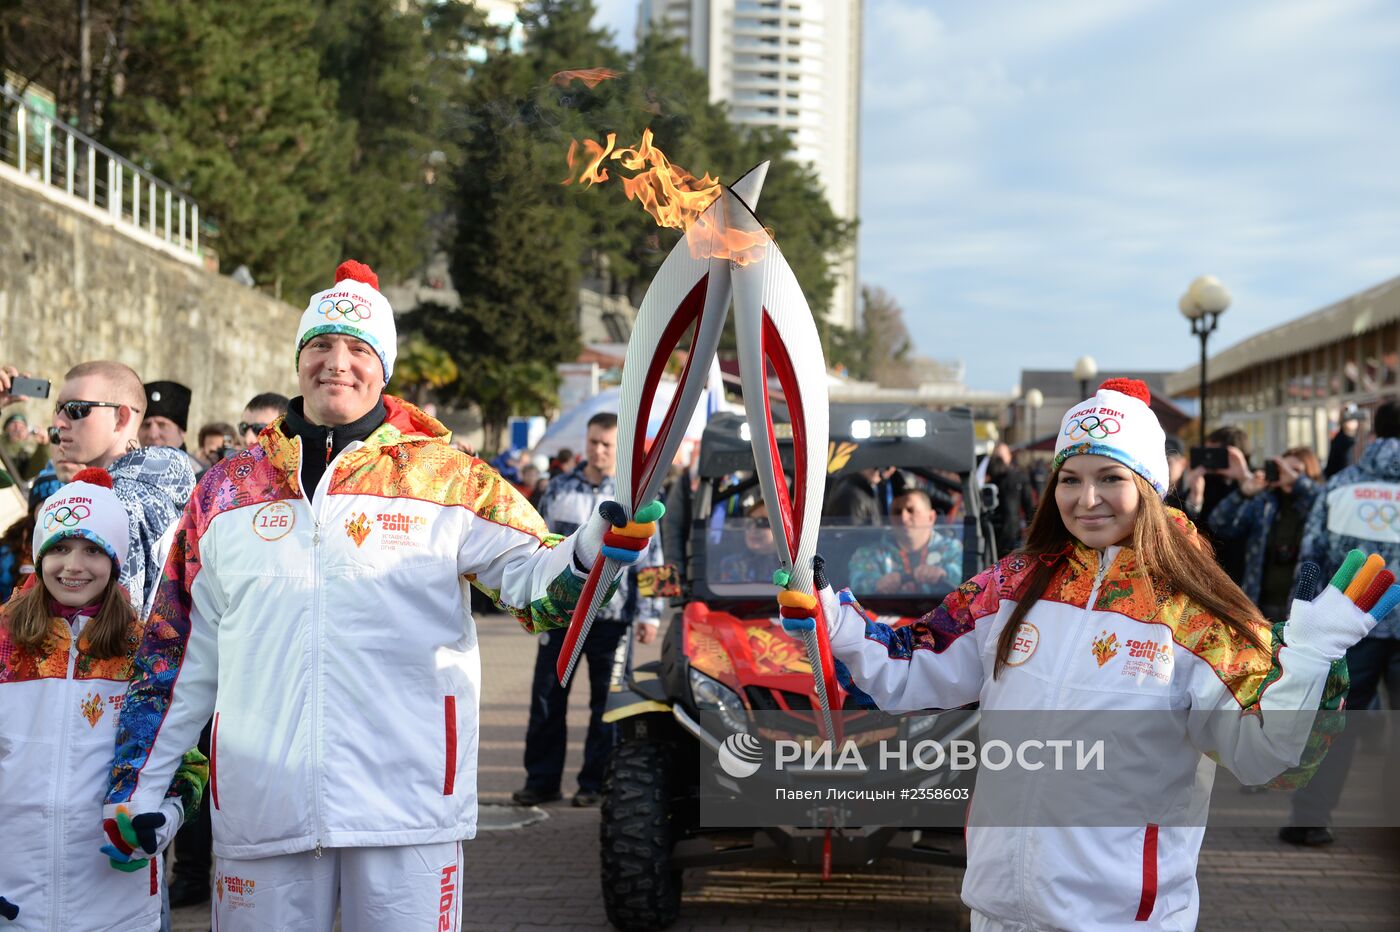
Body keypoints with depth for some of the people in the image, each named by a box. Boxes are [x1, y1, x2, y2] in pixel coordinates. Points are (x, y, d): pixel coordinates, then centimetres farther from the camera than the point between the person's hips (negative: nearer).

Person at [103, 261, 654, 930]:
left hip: (405, 799, -2)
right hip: (261, 797, 2)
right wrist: (137, 792, 13)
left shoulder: (447, 480, 5)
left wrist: (587, 552, -25)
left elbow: (532, 581, -3)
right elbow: (182, 654, 16)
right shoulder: (227, 490, 12)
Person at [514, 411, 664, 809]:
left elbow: (651, 558, 0)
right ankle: (541, 780, 14)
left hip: (611, 615, -3)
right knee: (547, 698, 5)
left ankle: (595, 783, 13)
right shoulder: (560, 489, 8)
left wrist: (649, 613, -5)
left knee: (607, 703, 4)